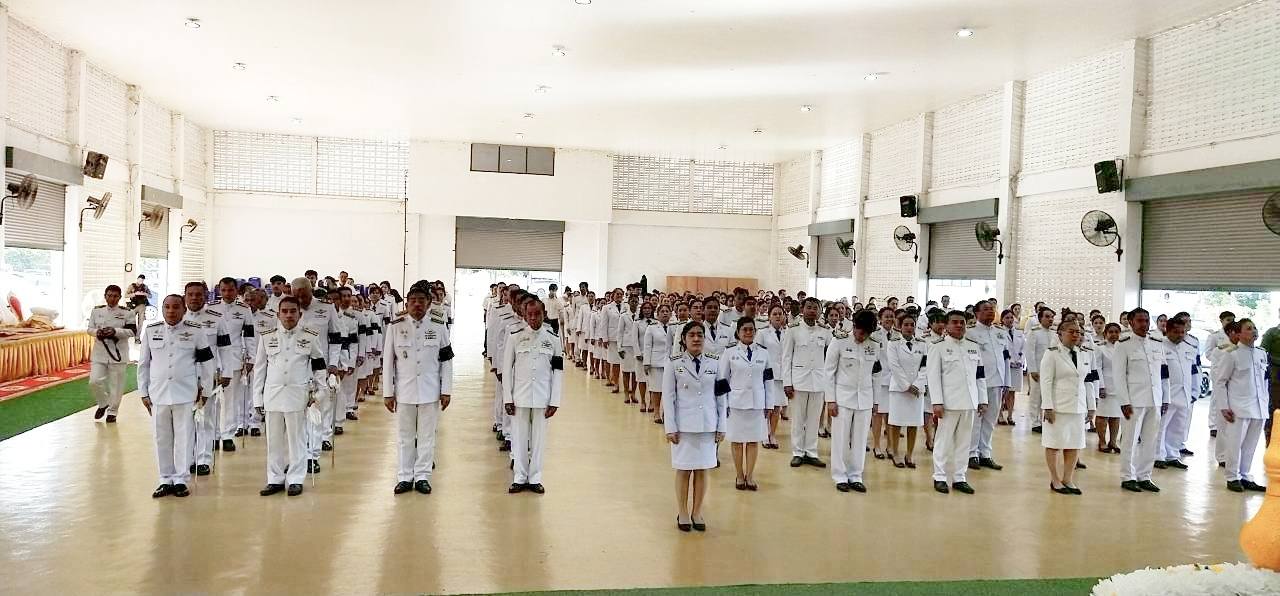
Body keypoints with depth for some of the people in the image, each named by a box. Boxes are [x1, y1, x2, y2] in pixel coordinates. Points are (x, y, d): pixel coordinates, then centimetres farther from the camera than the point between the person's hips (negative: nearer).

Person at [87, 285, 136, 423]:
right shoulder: (97, 310, 5)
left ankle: (112, 411, 20)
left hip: (118, 353, -2)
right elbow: (89, 328, 10)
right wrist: (96, 332, -13)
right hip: (99, 352, 2)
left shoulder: (127, 313, -4)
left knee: (116, 385, 4)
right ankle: (103, 404, 24)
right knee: (94, 381, -4)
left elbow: (133, 331, -7)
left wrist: (115, 331, -21)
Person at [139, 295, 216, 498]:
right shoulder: (151, 331, 4)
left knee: (184, 437, 2)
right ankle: (166, 480, 20)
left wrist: (205, 389, 6)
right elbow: (143, 363, 10)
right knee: (162, 438, 8)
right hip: (158, 393, 2)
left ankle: (180, 480, 12)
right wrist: (144, 393, 9)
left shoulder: (194, 331, -2)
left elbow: (207, 361, 5)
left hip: (185, 393, -2)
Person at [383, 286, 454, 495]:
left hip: (430, 391, 0)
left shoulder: (439, 326, -1)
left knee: (427, 436, 7)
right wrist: (388, 393, -1)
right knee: (404, 436, 9)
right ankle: (405, 477, 21)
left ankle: (422, 476, 18)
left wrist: (446, 391, -1)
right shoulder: (395, 326, -3)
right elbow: (388, 361, 0)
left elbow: (446, 360, 2)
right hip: (404, 390, 0)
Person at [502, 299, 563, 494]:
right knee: (519, 438, 7)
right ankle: (520, 478, 19)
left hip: (542, 397, 0)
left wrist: (554, 401, -3)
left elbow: (558, 372, 1)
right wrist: (507, 398, -3)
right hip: (520, 396, 0)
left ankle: (535, 478, 19)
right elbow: (507, 369, 1)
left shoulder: (553, 339, 0)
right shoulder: (515, 337, -2)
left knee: (538, 438, 7)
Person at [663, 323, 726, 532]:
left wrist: (721, 427, 3)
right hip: (684, 425, -2)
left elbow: (721, 396, 5)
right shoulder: (674, 364, -4)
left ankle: (697, 512, 22)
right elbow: (668, 397, -3)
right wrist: (670, 428, -7)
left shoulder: (714, 363, 1)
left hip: (708, 425, 2)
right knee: (684, 469, 6)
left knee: (702, 469, 8)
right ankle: (682, 513, 20)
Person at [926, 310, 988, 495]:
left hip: (969, 402, 5)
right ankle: (939, 477, 12)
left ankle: (959, 478, 18)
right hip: (949, 402, -5)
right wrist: (937, 403, -15)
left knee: (964, 441, 9)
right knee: (945, 441, 2)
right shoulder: (938, 346, -4)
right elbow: (934, 376, -9)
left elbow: (980, 375, 15)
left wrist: (983, 400, 11)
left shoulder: (973, 346, 13)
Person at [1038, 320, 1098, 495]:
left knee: (1075, 444, 6)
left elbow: (1088, 382, 15)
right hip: (1058, 406, -5)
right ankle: (1055, 481, 11)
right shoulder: (1052, 354, -6)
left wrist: (1091, 406, 12)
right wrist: (1048, 407, -15)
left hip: (1078, 406, 6)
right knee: (1055, 443, 1)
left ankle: (1067, 479, 16)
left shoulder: (1086, 354, 11)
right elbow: (1046, 382, -10)